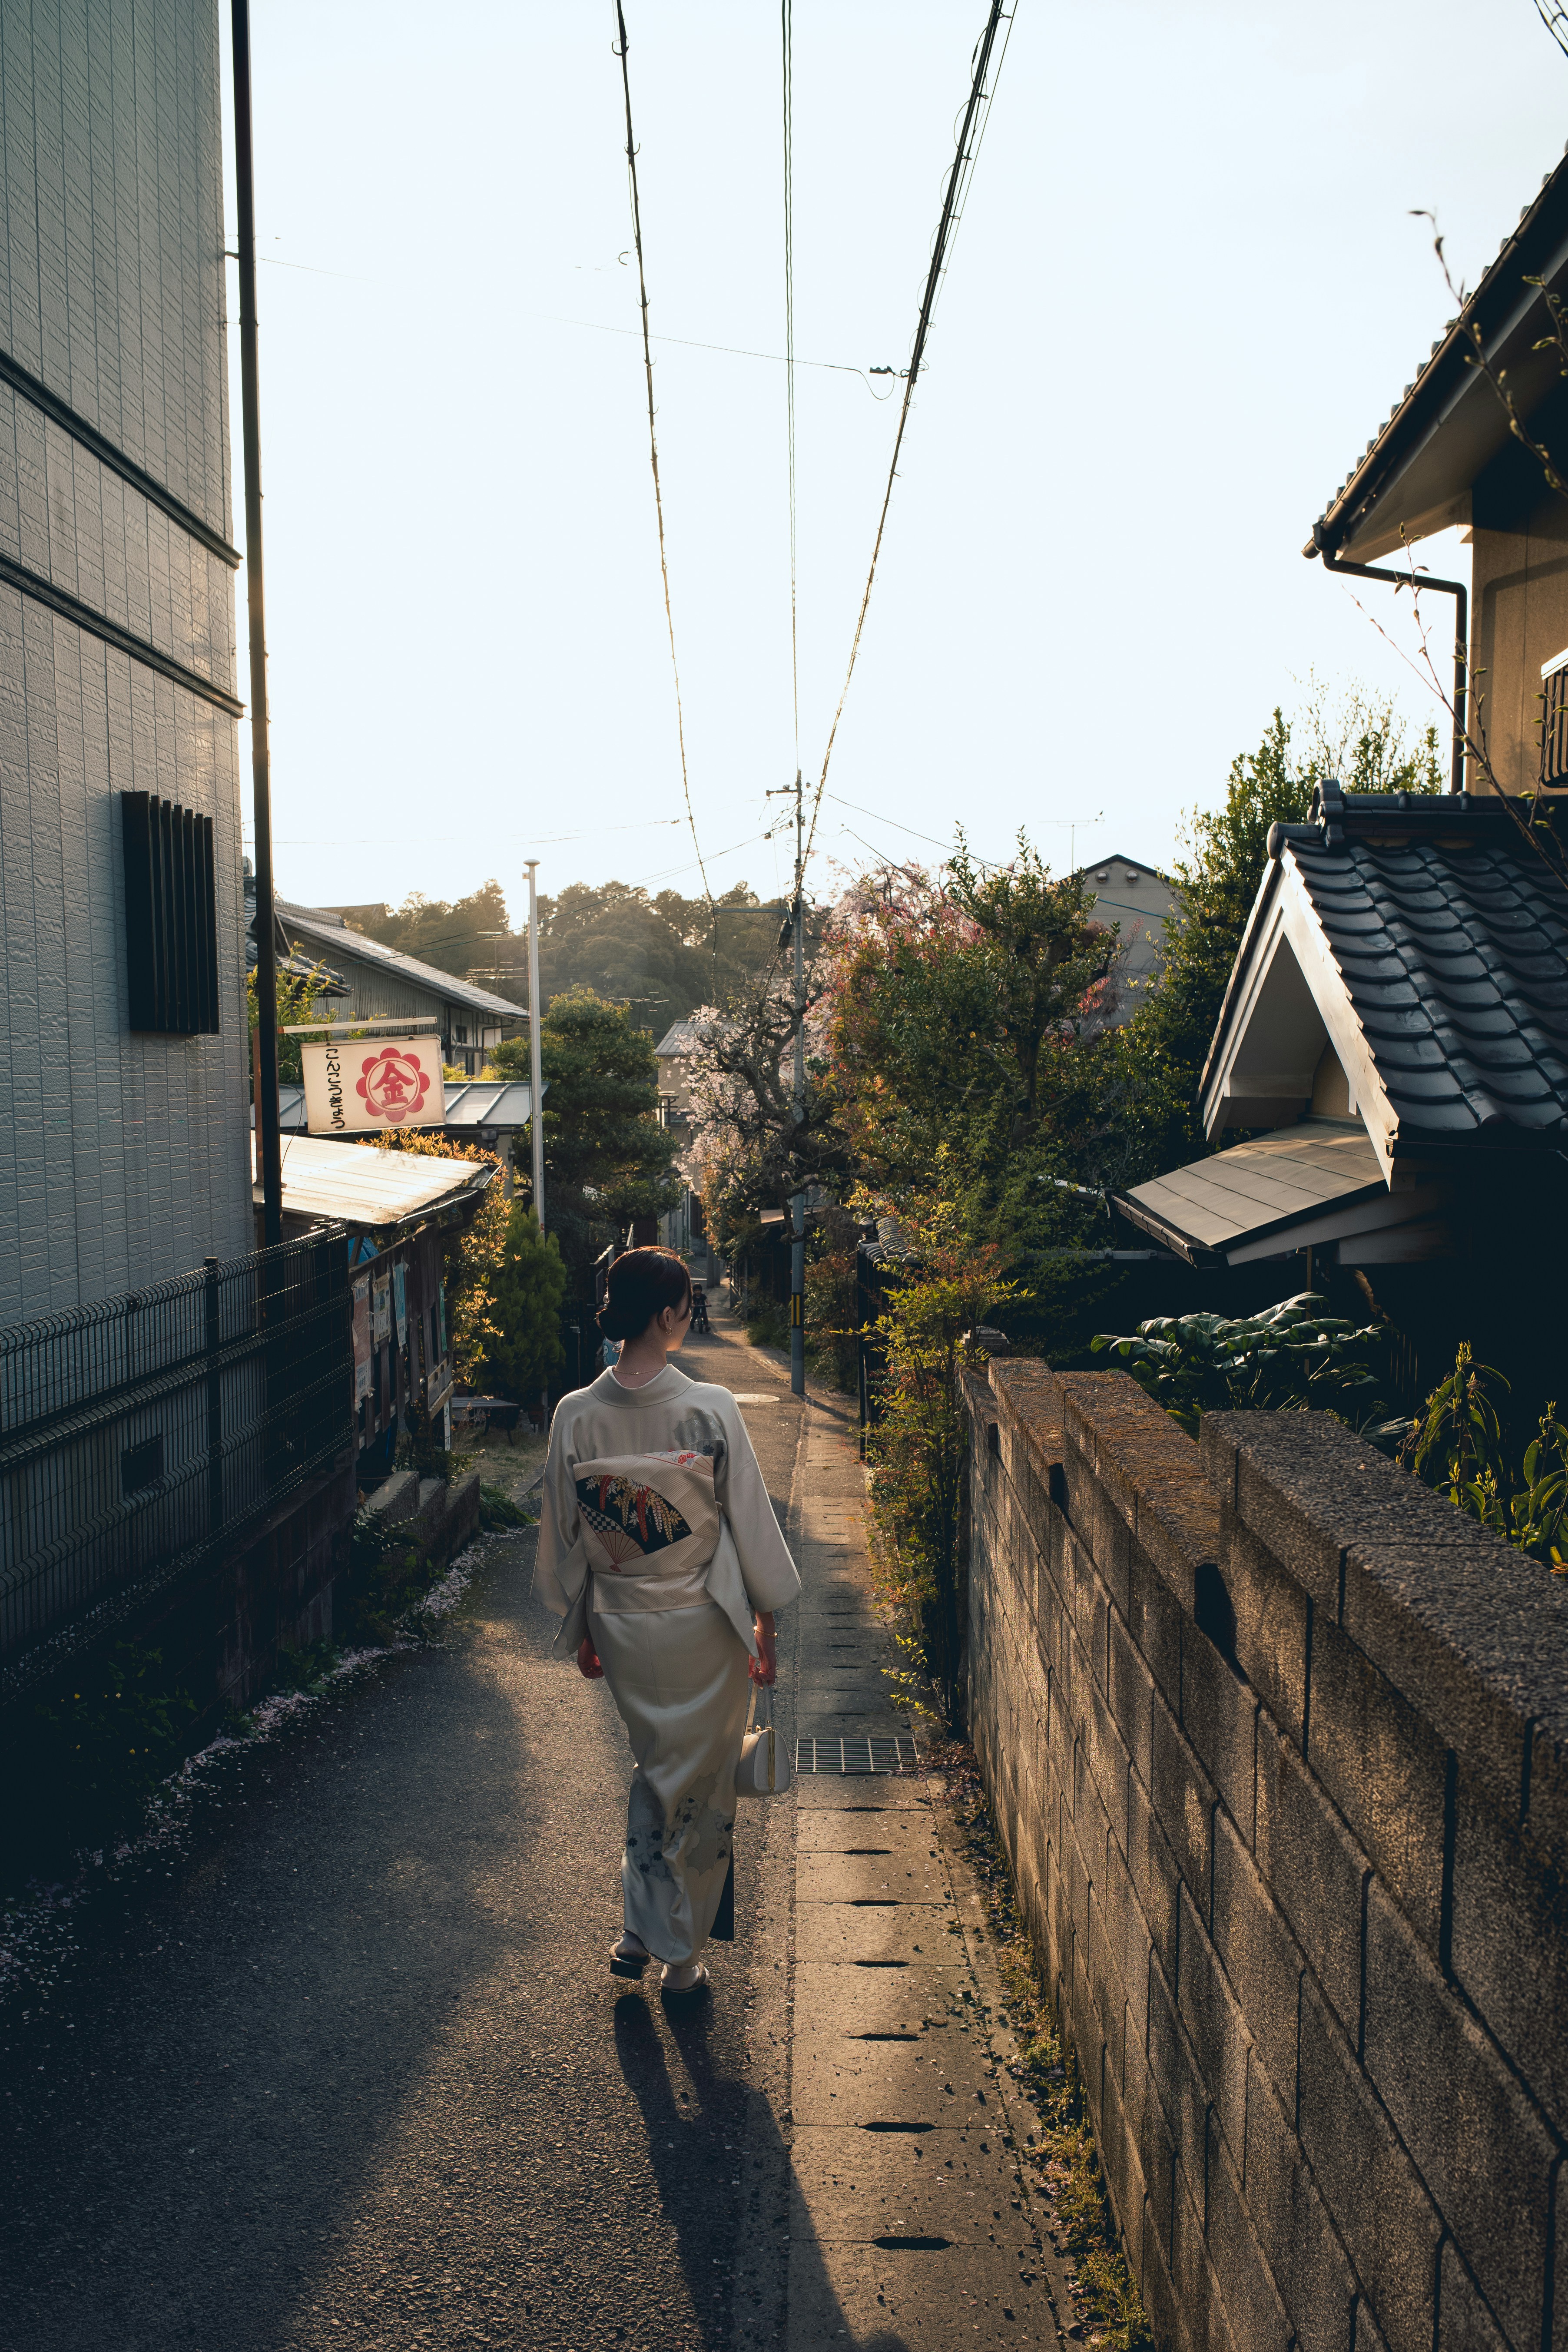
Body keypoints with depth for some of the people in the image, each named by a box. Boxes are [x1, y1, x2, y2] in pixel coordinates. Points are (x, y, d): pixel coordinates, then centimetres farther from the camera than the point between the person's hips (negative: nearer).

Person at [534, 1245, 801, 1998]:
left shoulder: (575, 1415, -10)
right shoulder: (710, 1410, -19)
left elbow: (563, 1533, 0)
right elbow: (751, 1523, -11)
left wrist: (579, 1627, 14)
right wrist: (767, 1623, 2)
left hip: (619, 1625, 3)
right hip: (702, 1625, -3)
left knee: (656, 1771, 25)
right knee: (699, 1784, 15)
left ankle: (641, 1934, 30)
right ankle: (681, 1955, 27)